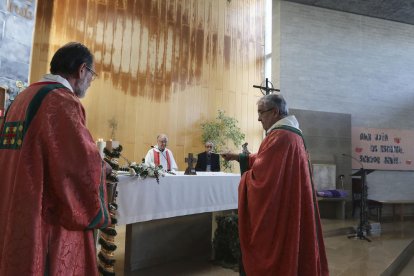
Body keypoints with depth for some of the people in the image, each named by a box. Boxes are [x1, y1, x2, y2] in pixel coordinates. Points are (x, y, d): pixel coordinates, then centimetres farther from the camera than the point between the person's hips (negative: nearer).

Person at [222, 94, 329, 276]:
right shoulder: (292, 133, 13)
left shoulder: (279, 136, -21)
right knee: (289, 253, 20)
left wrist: (245, 178, -3)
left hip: (278, 212, -10)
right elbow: (267, 162, 18)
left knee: (275, 256, 4)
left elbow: (260, 173, -24)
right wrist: (239, 157, 13)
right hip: (291, 209, 10)